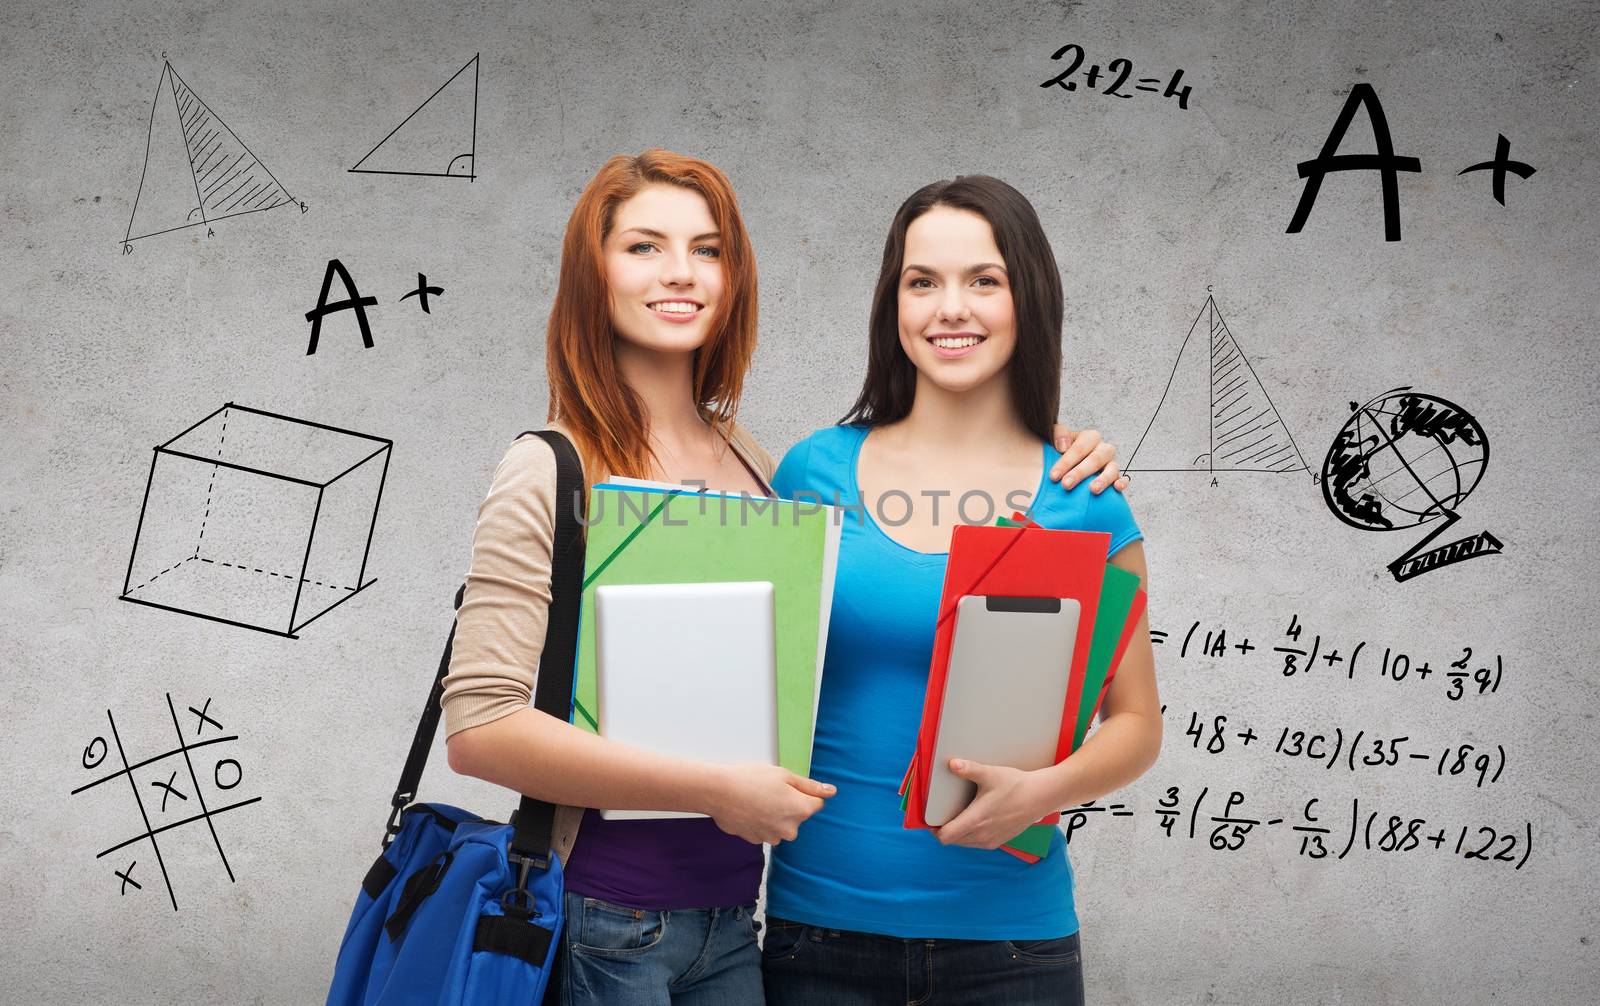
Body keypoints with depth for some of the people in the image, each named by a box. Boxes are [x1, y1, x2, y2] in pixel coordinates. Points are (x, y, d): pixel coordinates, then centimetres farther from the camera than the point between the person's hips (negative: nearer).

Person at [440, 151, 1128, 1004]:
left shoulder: (757, 467, 6)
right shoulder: (553, 473, -10)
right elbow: (478, 726, -18)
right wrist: (715, 788, -19)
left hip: (730, 924, 5)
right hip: (599, 933, -5)